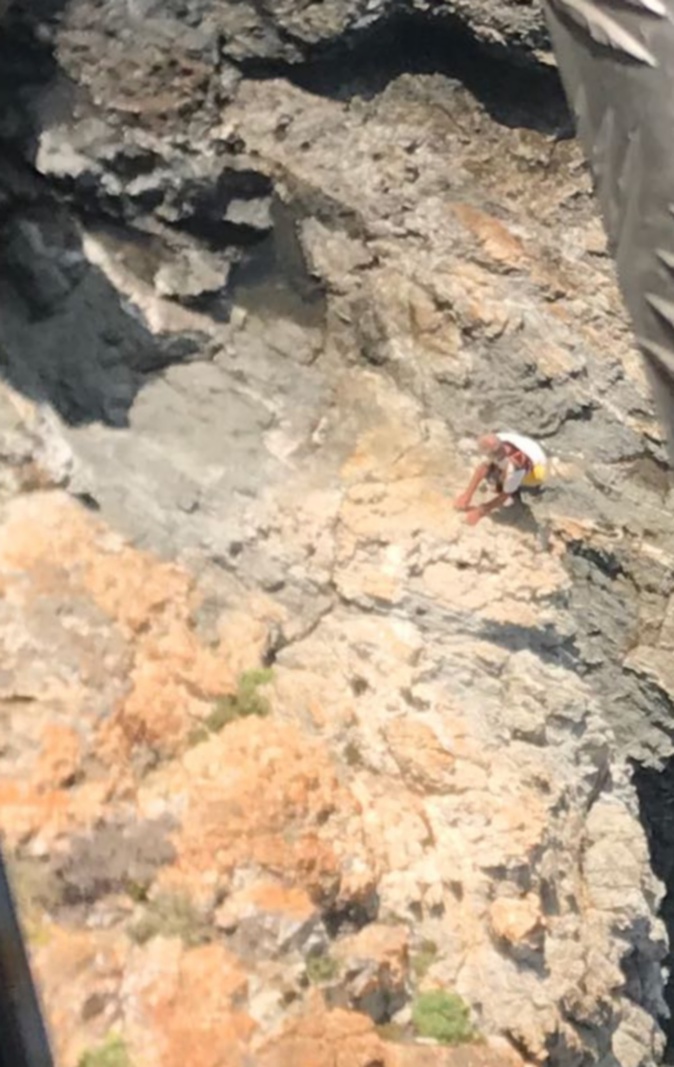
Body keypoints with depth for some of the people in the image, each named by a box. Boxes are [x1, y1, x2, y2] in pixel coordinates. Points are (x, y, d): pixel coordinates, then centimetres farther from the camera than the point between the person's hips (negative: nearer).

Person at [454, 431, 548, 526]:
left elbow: (505, 495, -27)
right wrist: (467, 495, -18)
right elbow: (484, 466, -20)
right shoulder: (500, 441, -32)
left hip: (536, 472, -6)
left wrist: (481, 512, -17)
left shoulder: (515, 467, -44)